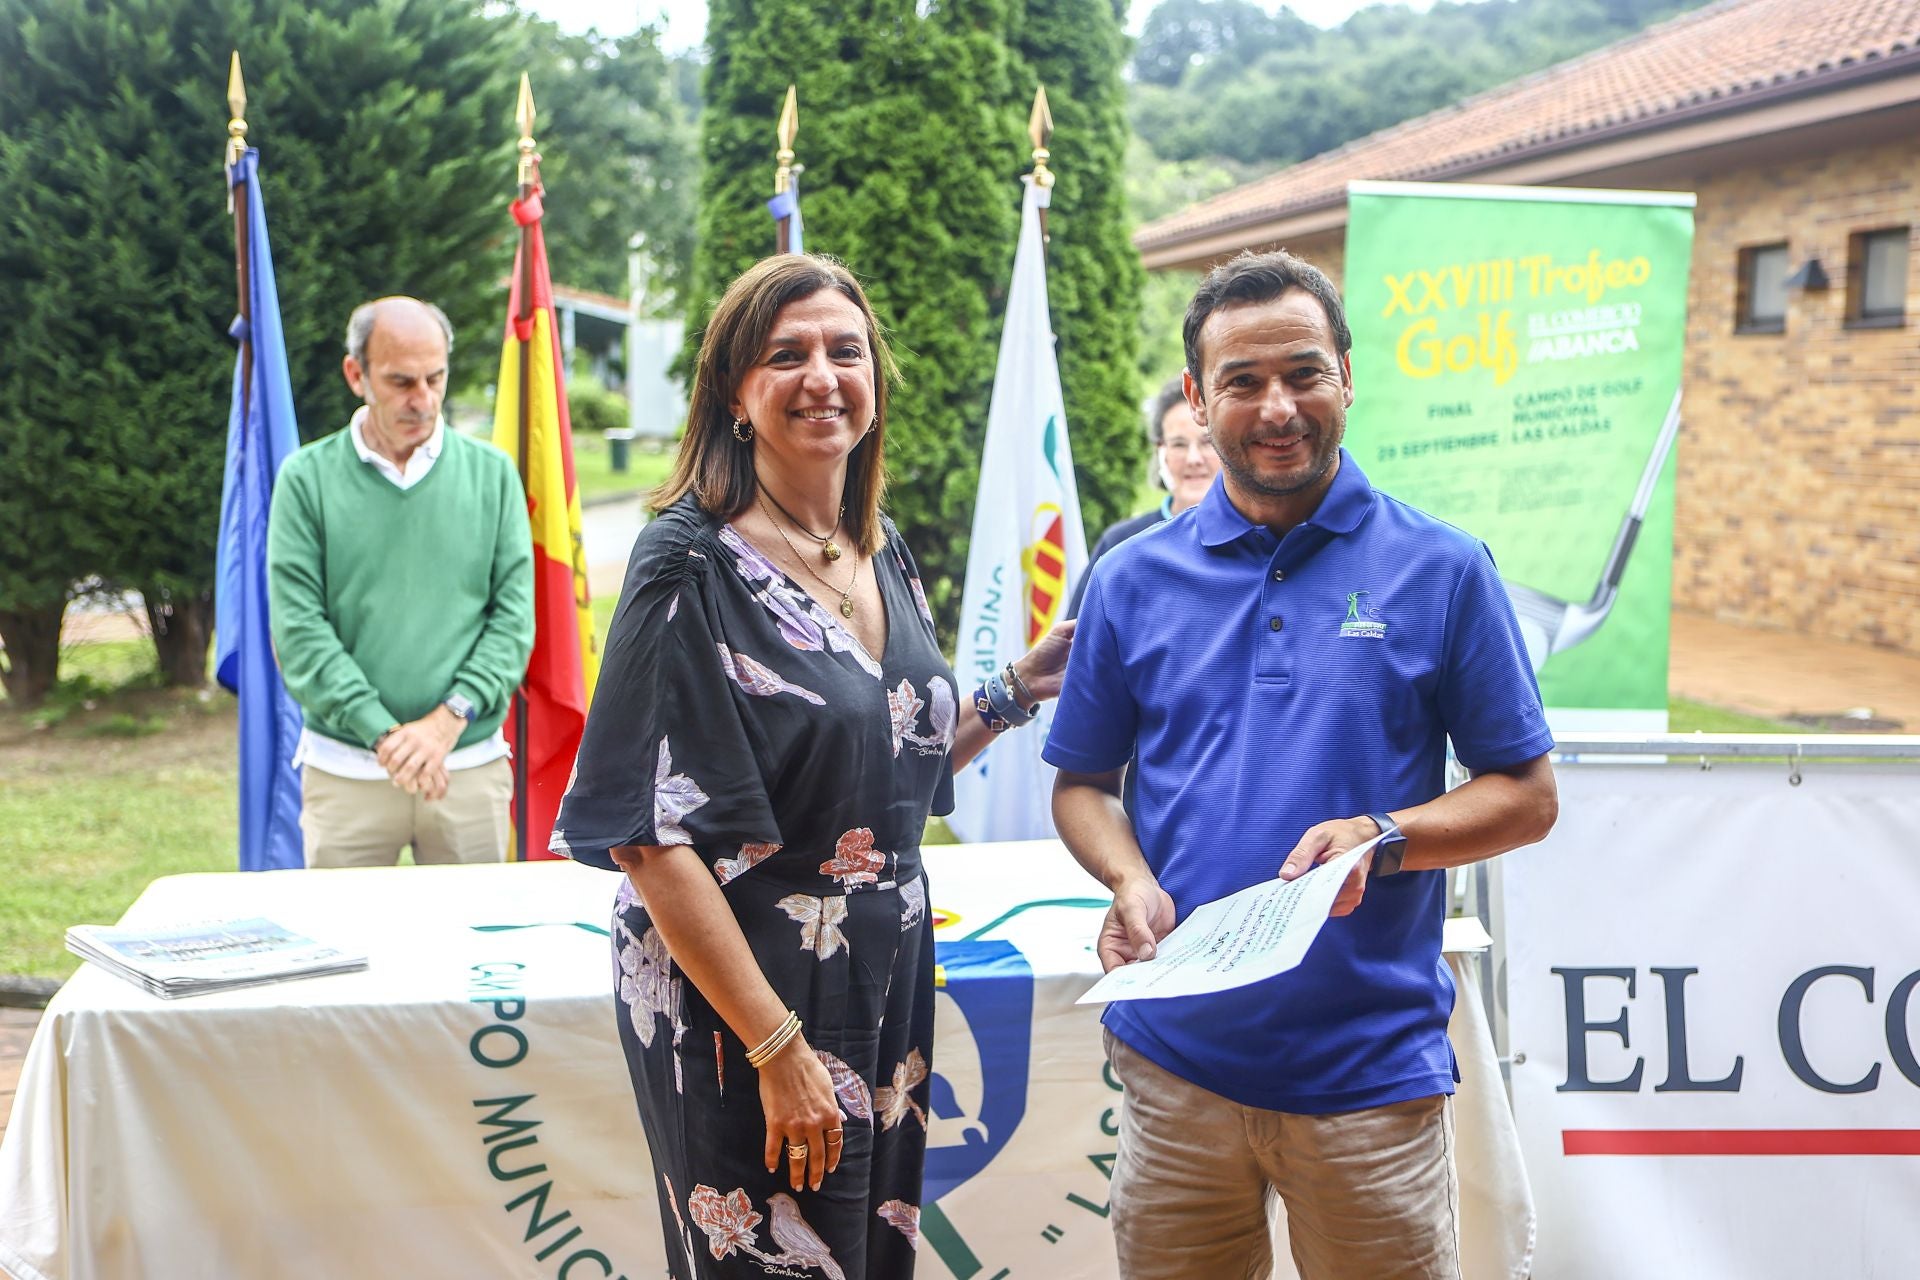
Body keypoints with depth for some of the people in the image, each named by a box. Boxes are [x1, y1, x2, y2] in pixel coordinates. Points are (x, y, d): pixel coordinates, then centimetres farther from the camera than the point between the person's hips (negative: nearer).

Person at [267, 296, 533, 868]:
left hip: (472, 766, 1)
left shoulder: (491, 473, 5)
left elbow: (515, 615, 1)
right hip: (344, 772, -1)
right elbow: (298, 631, -6)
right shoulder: (307, 478, 0)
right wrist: (385, 733, -14)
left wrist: (449, 719, -12)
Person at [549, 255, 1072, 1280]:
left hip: (883, 987, 7)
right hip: (736, 1005, -7)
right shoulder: (693, 564, -15)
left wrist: (1018, 688, 2)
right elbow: (653, 836, -20)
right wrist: (777, 1046, -21)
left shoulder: (881, 550, 6)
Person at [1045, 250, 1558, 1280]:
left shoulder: (1442, 570, -1)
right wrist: (1130, 881, -8)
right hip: (1174, 1061, 2)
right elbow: (1082, 782, 13)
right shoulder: (1133, 580, 6)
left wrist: (1380, 839, -16)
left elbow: (1526, 796, 2)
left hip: (1372, 1067, -2)